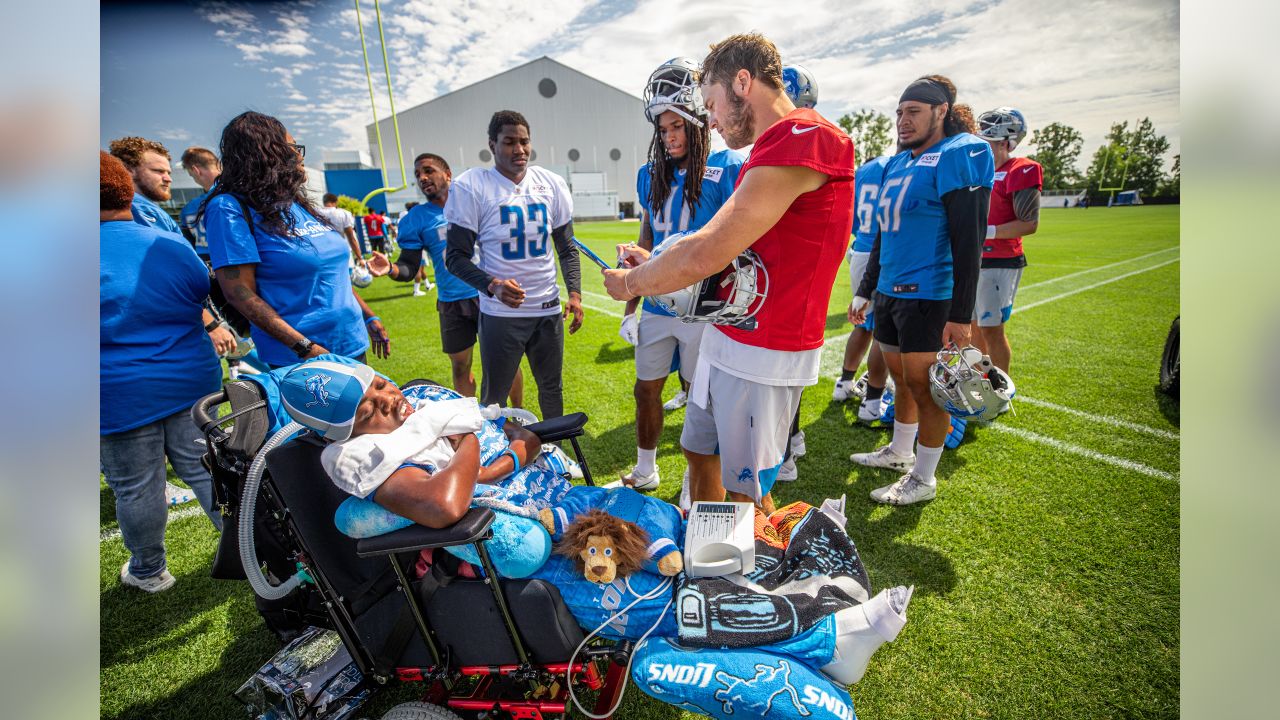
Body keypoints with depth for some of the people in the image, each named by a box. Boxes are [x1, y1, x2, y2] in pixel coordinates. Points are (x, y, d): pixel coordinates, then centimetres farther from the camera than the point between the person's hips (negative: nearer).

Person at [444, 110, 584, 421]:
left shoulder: (551, 183, 5)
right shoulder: (471, 186, -6)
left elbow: (567, 248, 12)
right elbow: (456, 256, -5)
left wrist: (575, 293, -1)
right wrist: (493, 286, -22)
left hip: (548, 310, 4)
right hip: (501, 313, -3)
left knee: (552, 388, 16)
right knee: (493, 398, 6)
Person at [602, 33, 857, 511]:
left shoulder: (798, 143, -19)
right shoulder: (775, 149, 14)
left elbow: (704, 256, -24)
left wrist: (630, 283, -8)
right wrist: (654, 265, 9)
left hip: (764, 355, -10)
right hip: (726, 337, 10)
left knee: (746, 493, 6)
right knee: (699, 451, 22)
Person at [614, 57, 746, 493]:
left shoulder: (728, 168, -7)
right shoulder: (652, 175, 9)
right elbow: (646, 244, 13)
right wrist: (630, 308, 13)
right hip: (657, 306, 5)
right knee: (646, 390, 13)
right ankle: (644, 473, 36)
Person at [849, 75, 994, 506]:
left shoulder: (957, 157, -10)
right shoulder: (899, 163, 14)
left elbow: (968, 242, -15)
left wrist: (961, 315, -19)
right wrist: (866, 290, 21)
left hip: (928, 295, -8)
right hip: (889, 292, 8)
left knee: (925, 386, 1)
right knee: (902, 378, 18)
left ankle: (924, 479, 16)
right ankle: (899, 452, 35)